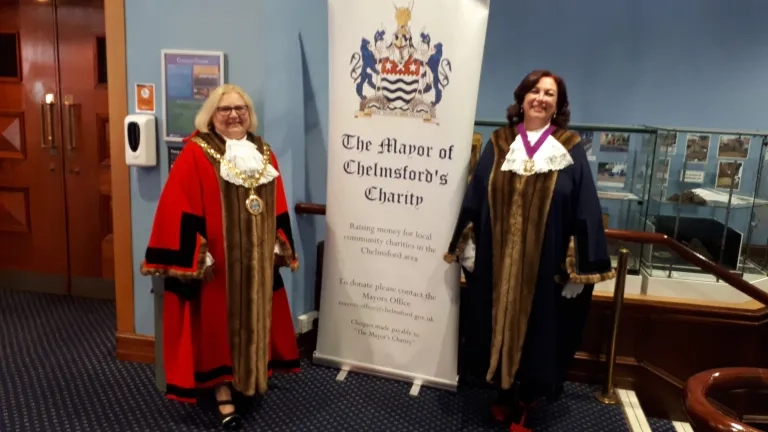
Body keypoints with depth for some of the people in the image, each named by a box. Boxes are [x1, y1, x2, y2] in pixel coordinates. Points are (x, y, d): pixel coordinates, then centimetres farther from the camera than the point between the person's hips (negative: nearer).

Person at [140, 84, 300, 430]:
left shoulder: (263, 153, 9)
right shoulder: (196, 153, -8)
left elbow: (277, 207, 12)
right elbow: (181, 210, -13)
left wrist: (282, 247, 10)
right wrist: (194, 255, -17)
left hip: (256, 258, 5)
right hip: (215, 260, -5)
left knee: (254, 318, 16)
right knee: (217, 321, 5)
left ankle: (254, 375, 35)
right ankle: (223, 394, 16)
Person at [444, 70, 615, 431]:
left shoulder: (570, 149, -2)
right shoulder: (499, 143, 3)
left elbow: (584, 210, -4)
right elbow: (475, 198, 5)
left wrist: (580, 266, -7)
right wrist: (466, 247, 3)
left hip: (546, 260, -1)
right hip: (497, 257, 2)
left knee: (537, 328, 9)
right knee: (500, 323, 11)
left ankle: (524, 401, 29)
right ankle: (506, 394, 32)